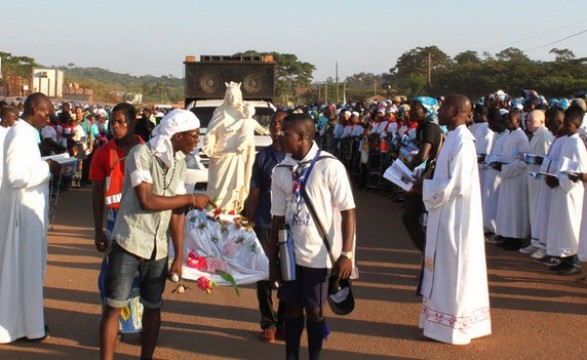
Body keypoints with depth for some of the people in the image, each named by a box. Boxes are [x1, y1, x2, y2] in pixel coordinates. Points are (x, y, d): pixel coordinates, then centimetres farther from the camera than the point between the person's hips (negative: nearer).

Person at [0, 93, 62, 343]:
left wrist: (45, 168, 3)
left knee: (28, 265, 16)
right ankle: (22, 324, 9)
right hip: (24, 209, -10)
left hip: (29, 207, 10)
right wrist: (48, 168, -18)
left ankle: (23, 320, 26)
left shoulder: (25, 132, 12)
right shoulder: (20, 135, -19)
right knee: (23, 266, -1)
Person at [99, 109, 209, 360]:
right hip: (129, 244, -5)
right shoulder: (142, 154, -12)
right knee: (114, 306, 0)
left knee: (153, 307, 13)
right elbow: (147, 200, -20)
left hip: (159, 248, 5)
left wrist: (179, 256, 1)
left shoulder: (179, 163, 5)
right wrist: (190, 199, -11)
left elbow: (176, 211, 4)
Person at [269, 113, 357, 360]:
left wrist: (346, 254, -16)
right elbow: (278, 218, 6)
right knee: (291, 307, 10)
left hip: (319, 254, -4)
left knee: (313, 309, 6)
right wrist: (273, 260, 6)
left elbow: (348, 211, -11)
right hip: (290, 253, 4)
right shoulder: (281, 171, 2)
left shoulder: (329, 166, -11)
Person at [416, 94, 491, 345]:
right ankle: (448, 320, 26)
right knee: (447, 271, 16)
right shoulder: (454, 138, 9)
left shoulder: (462, 142, -20)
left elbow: (456, 185, -24)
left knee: (454, 271, 1)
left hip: (455, 218, -10)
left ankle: (453, 326, 12)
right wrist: (425, 181, 3)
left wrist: (424, 185, -14)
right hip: (447, 216, 10)